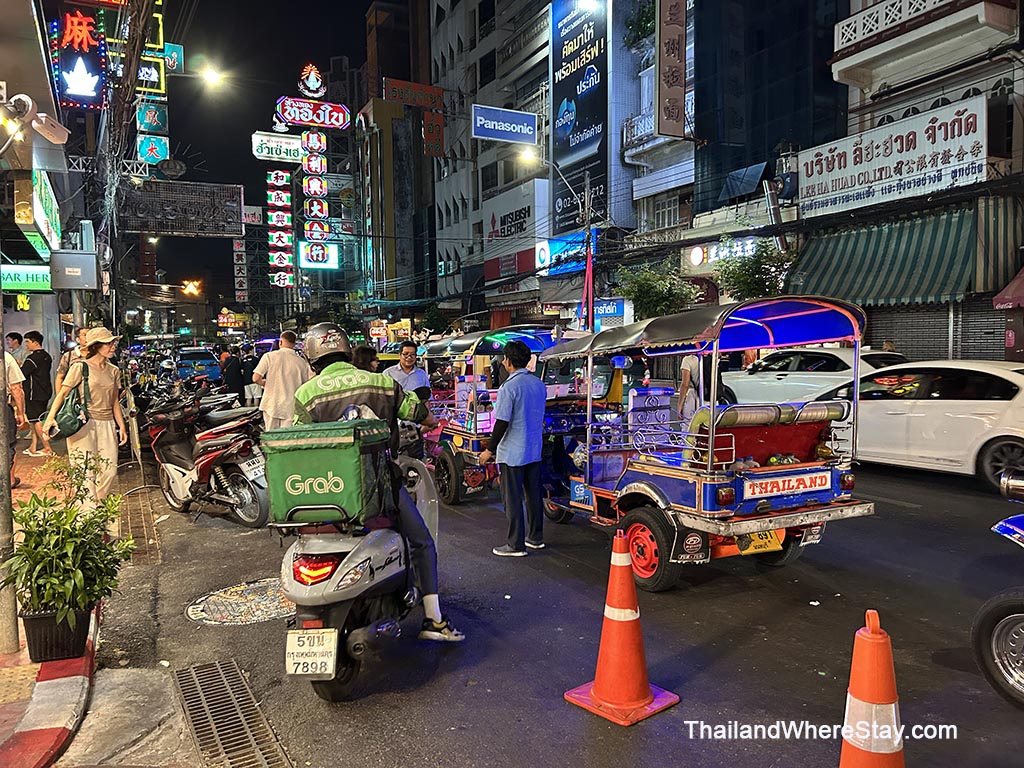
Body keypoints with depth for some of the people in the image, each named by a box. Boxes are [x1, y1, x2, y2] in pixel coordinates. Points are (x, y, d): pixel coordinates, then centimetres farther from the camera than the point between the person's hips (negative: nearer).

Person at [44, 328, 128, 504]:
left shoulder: (114, 371, 14)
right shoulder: (80, 367, -2)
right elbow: (63, 393, -8)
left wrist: (121, 426, 14)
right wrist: (51, 417, -21)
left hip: (107, 424, 5)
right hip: (84, 424, -5)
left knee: (110, 469, 0)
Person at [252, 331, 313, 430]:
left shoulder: (269, 356, -5)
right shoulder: (302, 362, -3)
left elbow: (256, 379, -9)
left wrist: (264, 383, 12)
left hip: (271, 404, 0)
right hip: (291, 408, 0)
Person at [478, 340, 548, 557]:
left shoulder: (509, 387, -18)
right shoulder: (539, 385, 6)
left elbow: (502, 422, -18)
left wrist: (490, 450, -11)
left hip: (512, 453, -7)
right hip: (534, 450, 7)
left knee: (513, 499, 1)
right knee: (533, 495, 15)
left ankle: (516, 545, 6)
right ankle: (536, 538, 24)